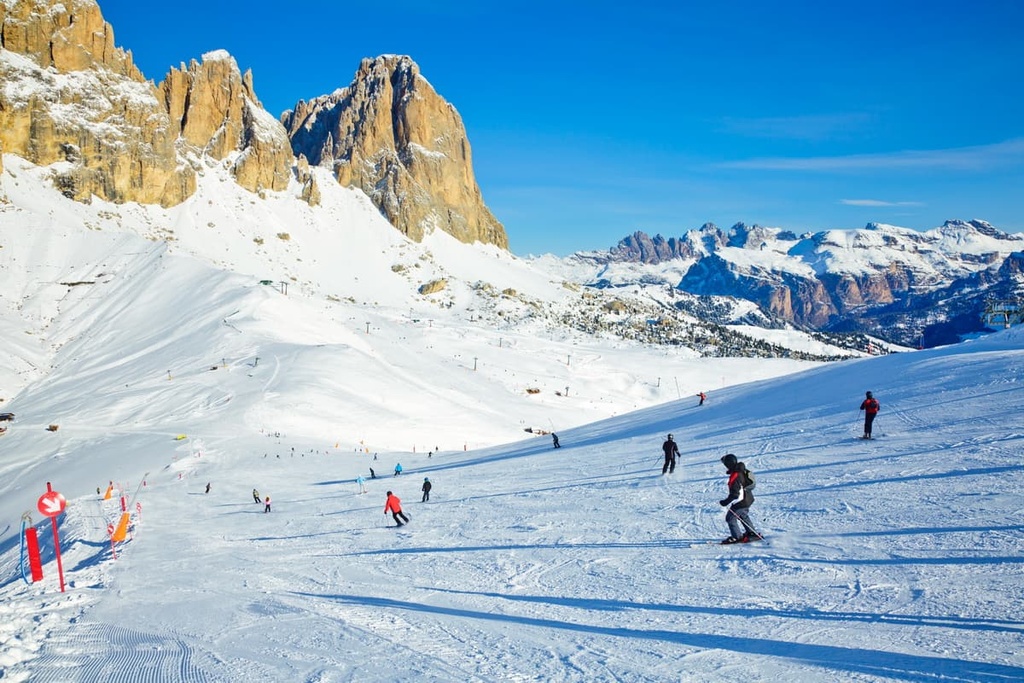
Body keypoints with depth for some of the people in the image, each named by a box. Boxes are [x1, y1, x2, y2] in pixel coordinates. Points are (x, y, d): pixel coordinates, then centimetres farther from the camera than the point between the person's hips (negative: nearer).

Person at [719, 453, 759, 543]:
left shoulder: (734, 477, -29)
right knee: (743, 516, 28)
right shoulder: (741, 470, 0)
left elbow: (735, 494, -29)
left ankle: (737, 537, 5)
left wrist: (726, 501, -21)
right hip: (748, 499, 10)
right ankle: (752, 533, 38)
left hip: (741, 502, -10)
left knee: (730, 517, 1)